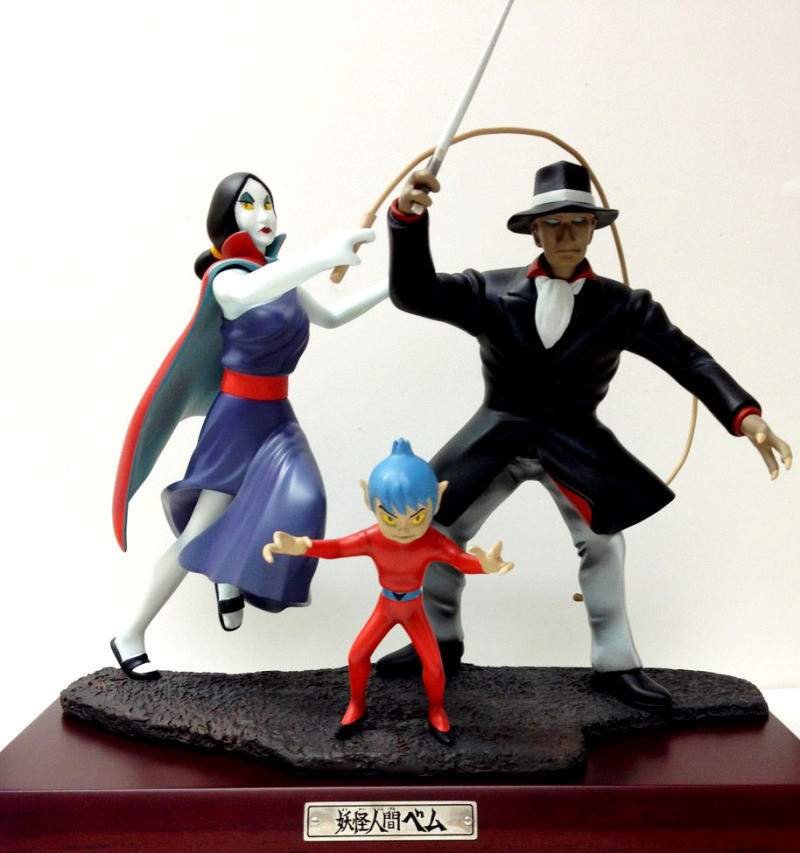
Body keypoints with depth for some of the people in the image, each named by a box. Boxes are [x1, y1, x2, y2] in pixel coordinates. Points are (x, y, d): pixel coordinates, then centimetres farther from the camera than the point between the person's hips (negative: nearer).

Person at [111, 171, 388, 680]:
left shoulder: (280, 274, 9)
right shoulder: (226, 276, -14)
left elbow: (330, 316, 24)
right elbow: (245, 294, -40)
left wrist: (388, 287, 17)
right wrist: (321, 257, -51)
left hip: (277, 416, 7)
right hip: (239, 417, -7)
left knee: (299, 504, -12)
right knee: (199, 536, -5)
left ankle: (233, 578, 20)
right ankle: (130, 636, 13)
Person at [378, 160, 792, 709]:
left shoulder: (622, 306, -9)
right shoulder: (490, 292, -10)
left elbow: (688, 358, -15)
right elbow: (413, 293, -18)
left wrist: (744, 415, -32)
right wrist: (408, 217, -36)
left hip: (573, 442, 0)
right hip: (497, 436, 1)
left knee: (602, 539, 0)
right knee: (438, 530, 2)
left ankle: (616, 664, 19)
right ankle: (440, 643, 24)